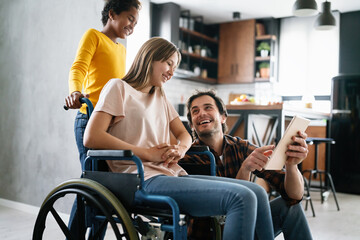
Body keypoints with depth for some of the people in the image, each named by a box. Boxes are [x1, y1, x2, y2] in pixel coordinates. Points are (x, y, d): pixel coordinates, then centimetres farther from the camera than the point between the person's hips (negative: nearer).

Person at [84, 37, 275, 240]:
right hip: (145, 179, -7)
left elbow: (184, 135, 25)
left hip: (173, 175, 8)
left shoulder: (161, 97, 26)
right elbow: (91, 138, -9)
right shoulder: (118, 87, 4)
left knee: (257, 192, -10)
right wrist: (148, 153, -12)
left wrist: (180, 149, -1)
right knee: (241, 198, -24)